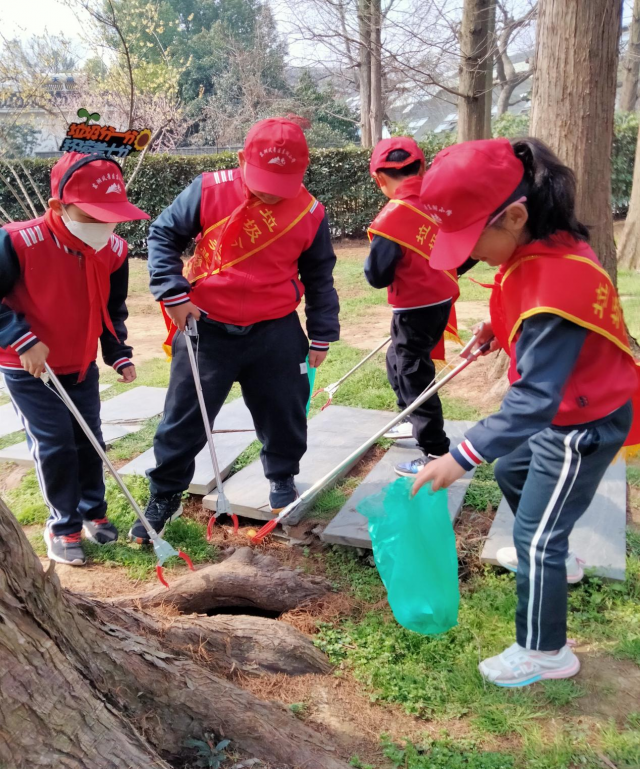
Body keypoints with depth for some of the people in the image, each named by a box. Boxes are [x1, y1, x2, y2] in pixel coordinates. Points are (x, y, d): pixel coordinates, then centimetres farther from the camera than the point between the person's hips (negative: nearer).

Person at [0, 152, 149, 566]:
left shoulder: (114, 249, -10)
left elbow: (112, 309, 5)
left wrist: (119, 355, -1)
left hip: (82, 365, 5)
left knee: (89, 438, 11)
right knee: (54, 444, -5)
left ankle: (92, 512, 32)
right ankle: (63, 527, 15)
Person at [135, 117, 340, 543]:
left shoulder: (310, 213, -5)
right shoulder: (209, 191, -11)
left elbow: (319, 277, 6)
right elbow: (163, 234, -1)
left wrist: (322, 334, 8)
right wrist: (174, 293, -11)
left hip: (276, 332, 1)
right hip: (207, 328, -1)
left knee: (284, 412, 14)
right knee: (184, 418, 6)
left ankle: (283, 476, 41)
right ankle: (164, 497, 25)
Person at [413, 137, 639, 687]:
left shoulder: (555, 283, -37)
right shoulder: (539, 244, -8)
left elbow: (533, 398, -38)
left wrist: (462, 457, -39)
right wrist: (499, 328, 1)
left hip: (585, 425, -10)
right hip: (563, 408, 10)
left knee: (535, 537, 1)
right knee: (512, 473, 30)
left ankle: (545, 652, 21)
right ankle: (554, 557, 54)